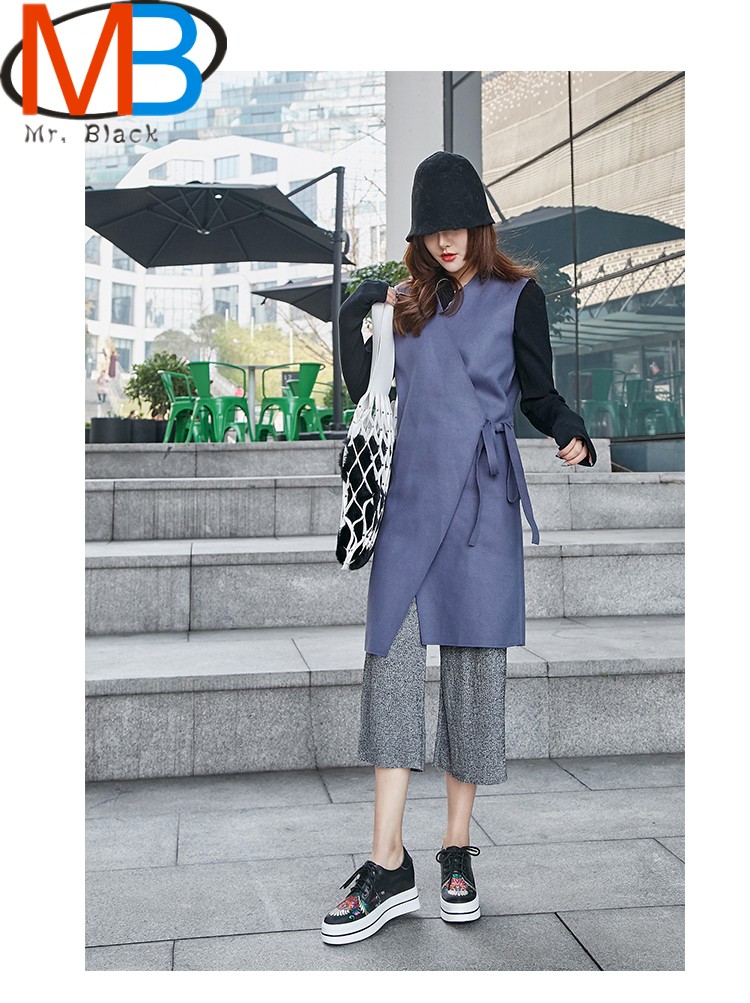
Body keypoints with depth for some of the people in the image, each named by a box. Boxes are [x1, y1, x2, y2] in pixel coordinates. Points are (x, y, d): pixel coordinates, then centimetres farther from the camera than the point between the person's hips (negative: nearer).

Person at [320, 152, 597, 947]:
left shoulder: (518, 296, 6)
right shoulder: (408, 297, 17)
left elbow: (538, 394, 6)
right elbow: (367, 392, 20)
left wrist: (572, 437, -14)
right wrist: (369, 303, 11)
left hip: (482, 499, -3)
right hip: (411, 494, 3)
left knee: (474, 658, 0)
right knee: (392, 652, -7)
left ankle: (457, 851, 13)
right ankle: (388, 866, -4)